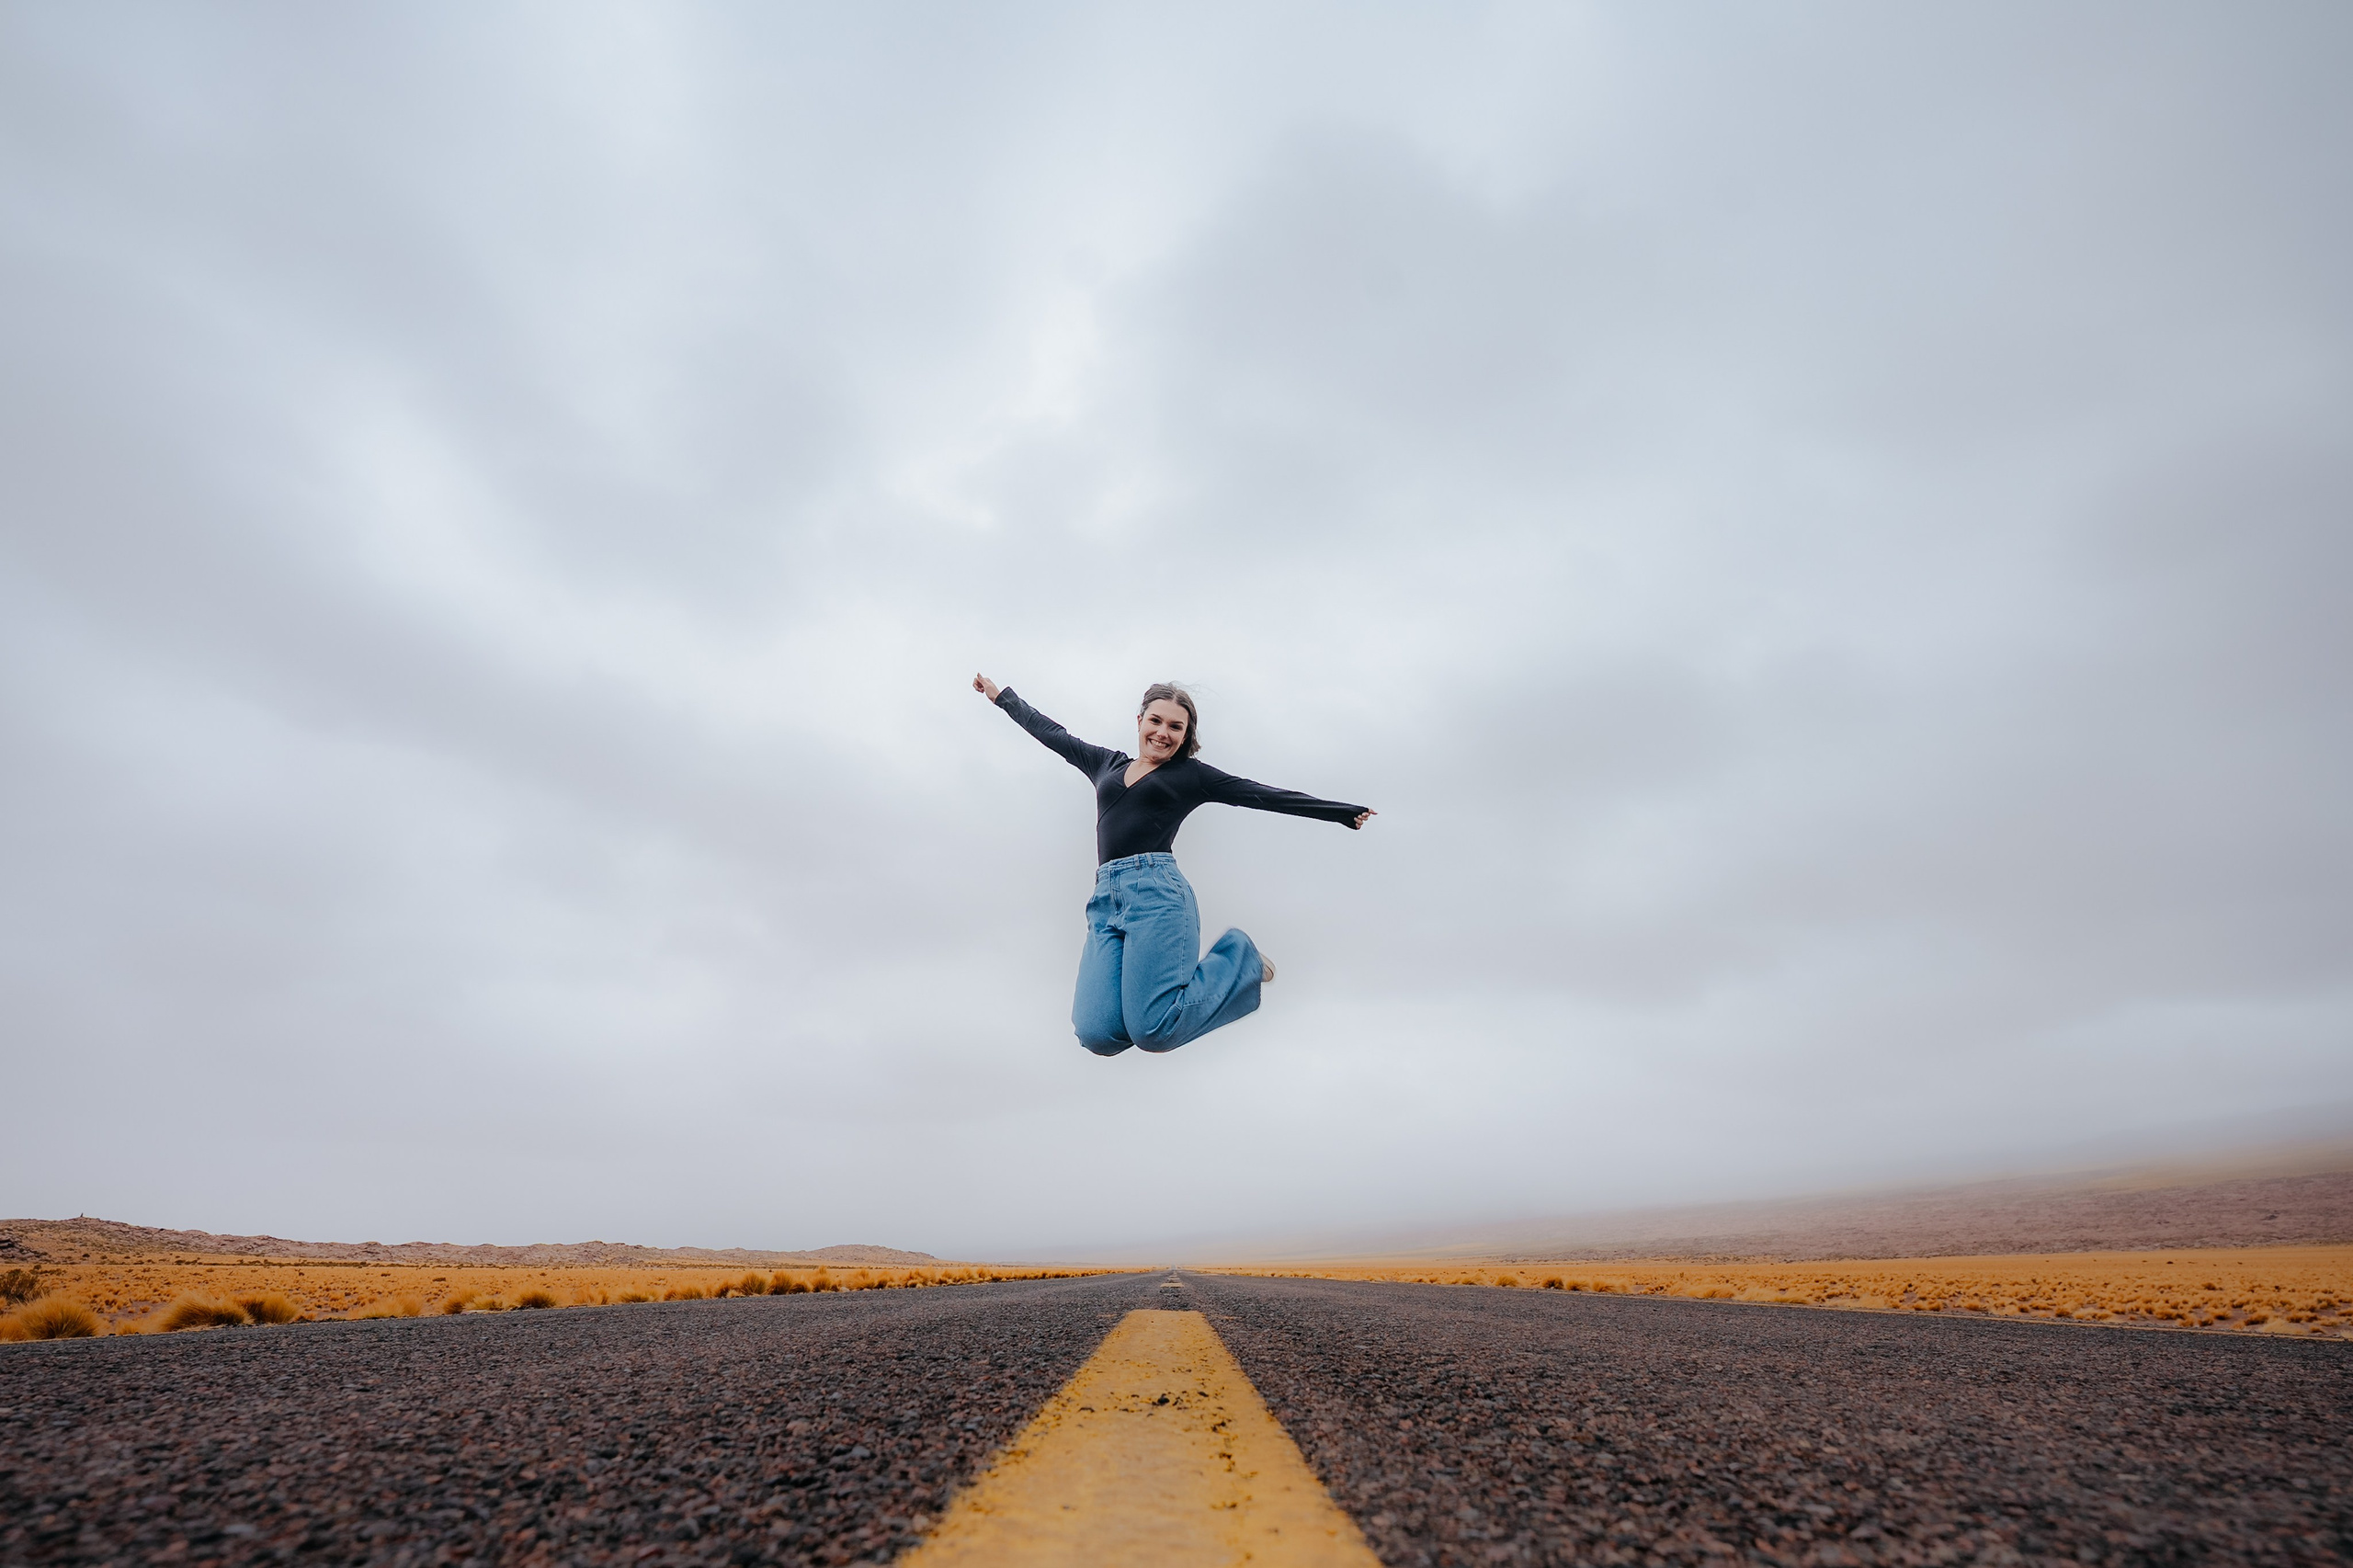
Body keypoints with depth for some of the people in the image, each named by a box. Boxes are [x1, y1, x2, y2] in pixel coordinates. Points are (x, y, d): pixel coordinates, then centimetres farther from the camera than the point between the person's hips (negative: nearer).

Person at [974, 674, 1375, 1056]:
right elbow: (1053, 734, 35)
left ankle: (1240, 958, 7)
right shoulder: (1107, 763, 24)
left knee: (1153, 1031, -20)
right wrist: (1001, 695, 44)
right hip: (1105, 898, 4)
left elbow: (1262, 795, 9)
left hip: (1157, 892, -4)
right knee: (1097, 1035, -16)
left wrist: (1344, 812, 5)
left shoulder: (1191, 774, 13)